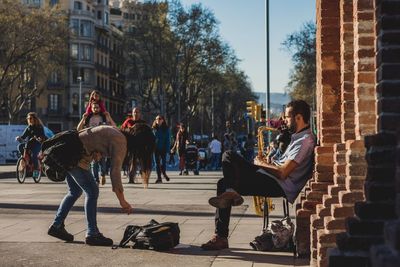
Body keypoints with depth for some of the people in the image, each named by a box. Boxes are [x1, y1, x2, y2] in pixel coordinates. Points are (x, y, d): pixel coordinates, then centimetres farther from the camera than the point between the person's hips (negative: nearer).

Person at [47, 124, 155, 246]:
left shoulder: (116, 133, 13)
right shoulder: (120, 142, -15)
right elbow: (115, 172, -20)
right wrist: (122, 201, -16)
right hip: (74, 157, -10)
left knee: (75, 192, 20)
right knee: (92, 191, -5)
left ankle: (56, 226, 27)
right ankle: (92, 234, 0)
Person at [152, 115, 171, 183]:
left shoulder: (166, 129, 2)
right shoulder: (153, 129, 3)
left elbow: (168, 139, 1)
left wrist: (167, 148, -8)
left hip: (163, 148, 0)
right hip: (156, 148, 0)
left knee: (164, 161, 2)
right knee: (157, 162, 1)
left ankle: (163, 173, 31)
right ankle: (159, 177, 5)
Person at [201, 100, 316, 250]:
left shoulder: (305, 141, -15)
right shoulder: (299, 136, 19)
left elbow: (283, 173, -22)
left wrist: (261, 164, -6)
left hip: (280, 186, -11)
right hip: (274, 179, 11)